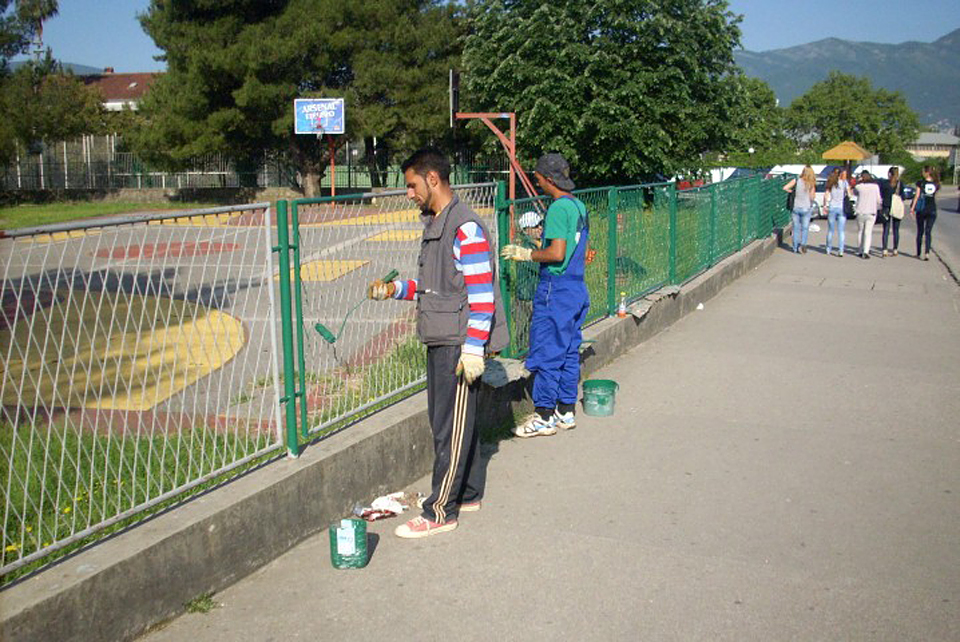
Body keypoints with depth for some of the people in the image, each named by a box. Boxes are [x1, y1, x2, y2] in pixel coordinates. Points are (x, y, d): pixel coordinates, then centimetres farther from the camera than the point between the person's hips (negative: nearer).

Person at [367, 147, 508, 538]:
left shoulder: (465, 228, -16)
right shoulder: (433, 224, 15)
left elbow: (481, 293, -19)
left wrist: (473, 349, -22)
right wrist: (396, 289, 11)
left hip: (460, 344, -10)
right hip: (439, 342, 10)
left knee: (452, 428, -2)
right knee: (448, 421, 17)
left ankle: (440, 513, 5)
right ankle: (468, 494, 30)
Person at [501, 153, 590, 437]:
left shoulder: (558, 208, -15)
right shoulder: (579, 206, 13)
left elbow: (556, 253, -23)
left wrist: (526, 254, -9)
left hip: (555, 288, -9)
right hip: (577, 287, 10)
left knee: (546, 353, -3)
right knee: (569, 352, 13)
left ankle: (544, 416, 2)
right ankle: (566, 411, 20)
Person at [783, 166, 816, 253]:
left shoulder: (796, 181, -5)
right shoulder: (811, 184, -7)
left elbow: (785, 188, -8)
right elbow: (812, 197, -8)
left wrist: (792, 191, 8)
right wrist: (814, 194, 13)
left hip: (796, 208, 1)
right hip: (806, 208, -1)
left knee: (796, 228, 8)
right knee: (805, 228, 9)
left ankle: (796, 248, 10)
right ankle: (803, 244, -9)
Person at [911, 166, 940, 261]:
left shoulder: (920, 183, -8)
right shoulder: (936, 185, 1)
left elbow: (917, 196, -8)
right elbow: (935, 196, 15)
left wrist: (912, 207, -2)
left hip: (921, 210, -1)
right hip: (932, 210, 1)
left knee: (920, 232, 10)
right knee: (928, 232, 1)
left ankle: (919, 253, 17)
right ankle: (927, 252, -16)